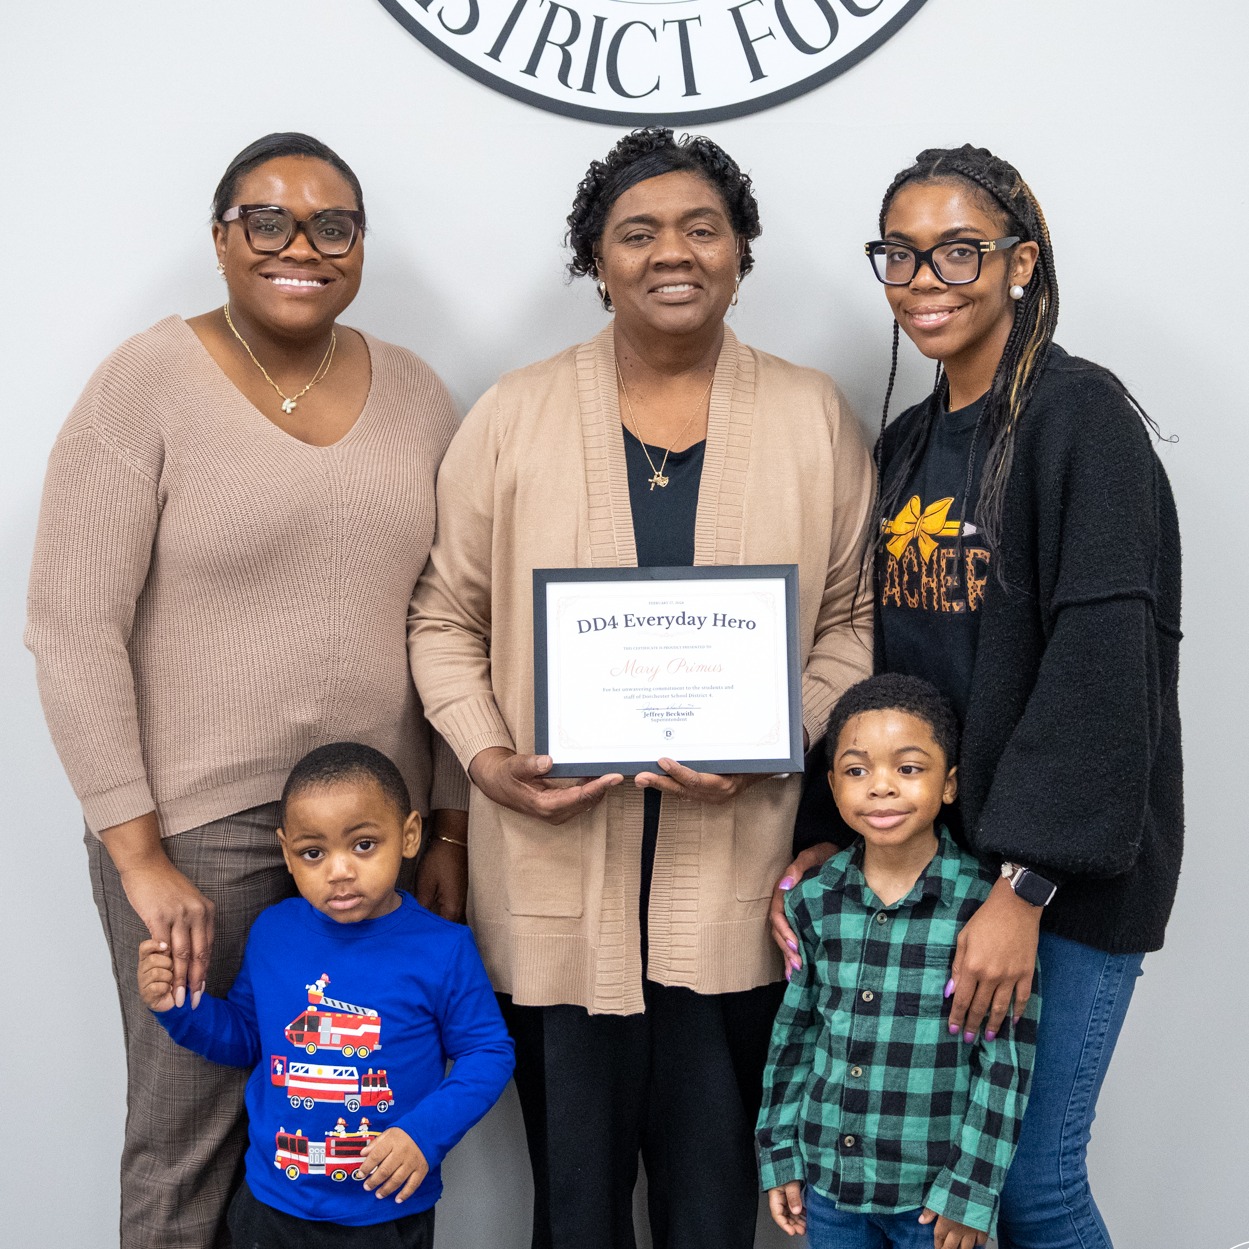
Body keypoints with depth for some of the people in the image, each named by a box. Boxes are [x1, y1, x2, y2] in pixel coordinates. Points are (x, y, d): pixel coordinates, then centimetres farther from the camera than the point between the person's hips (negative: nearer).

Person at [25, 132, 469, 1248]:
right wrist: (138, 854, -12)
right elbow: (71, 625, -9)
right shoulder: (147, 384, -6)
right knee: (188, 1143, 7)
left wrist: (452, 825, 7)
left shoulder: (417, 395, 6)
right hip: (194, 828, -3)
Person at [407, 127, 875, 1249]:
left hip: (732, 875, 0)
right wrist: (490, 757, -9)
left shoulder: (813, 417, 5)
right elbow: (446, 617, 6)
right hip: (556, 872, 0)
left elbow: (853, 620, 6)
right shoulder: (515, 416, 4)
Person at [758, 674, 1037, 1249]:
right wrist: (779, 1156, 9)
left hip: (933, 1194, -3)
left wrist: (970, 1189, -10)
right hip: (826, 1179, 3)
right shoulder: (814, 902, -2)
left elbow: (1007, 1060, -10)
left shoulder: (985, 901, -13)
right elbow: (793, 1034, 8)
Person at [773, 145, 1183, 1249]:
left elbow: (1102, 666, -18)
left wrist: (1024, 886, -22)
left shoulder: (1081, 416, -10)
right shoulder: (908, 442, 11)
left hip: (1062, 870, -6)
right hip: (923, 850, 7)